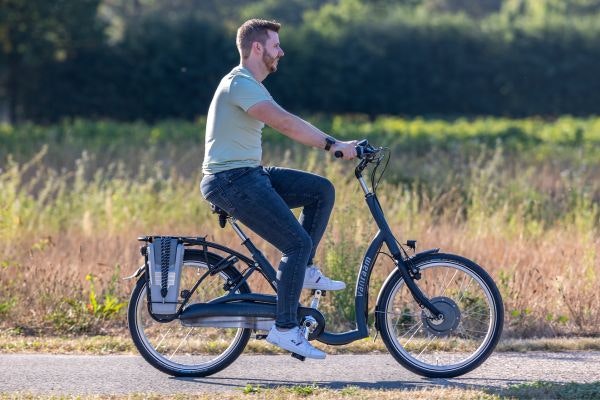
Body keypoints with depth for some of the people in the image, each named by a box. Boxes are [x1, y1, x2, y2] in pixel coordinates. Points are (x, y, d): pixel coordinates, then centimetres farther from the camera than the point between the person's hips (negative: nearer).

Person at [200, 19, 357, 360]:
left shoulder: (251, 86, 19)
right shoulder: (241, 84, -16)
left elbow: (289, 126, 17)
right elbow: (285, 123, -28)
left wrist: (337, 145, 10)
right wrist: (332, 144, -29)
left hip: (250, 175, 10)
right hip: (232, 181, -10)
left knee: (322, 190, 6)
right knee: (299, 243, -15)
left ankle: (304, 270, 9)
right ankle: (285, 328, -12)